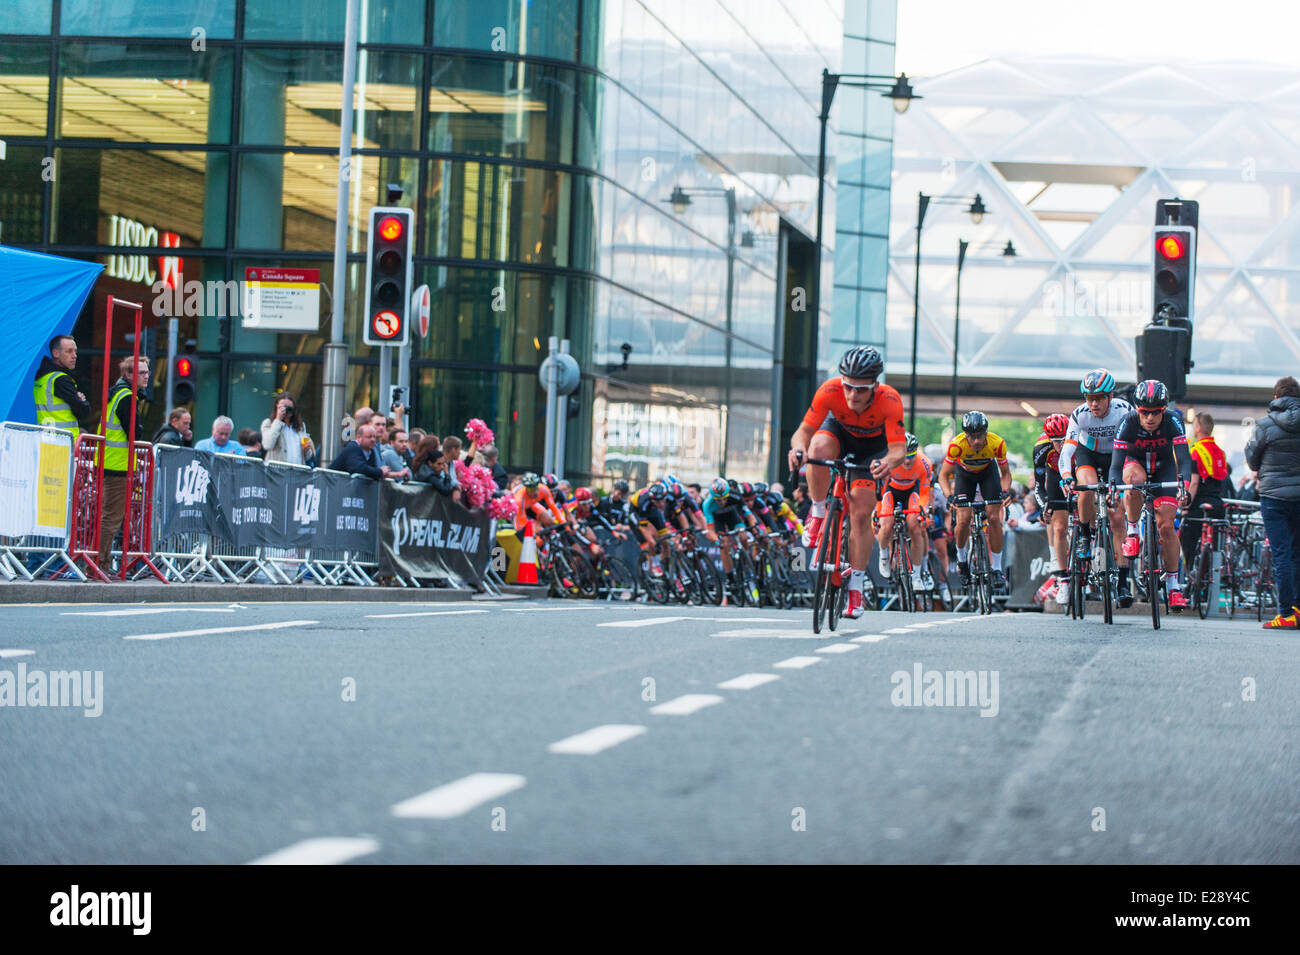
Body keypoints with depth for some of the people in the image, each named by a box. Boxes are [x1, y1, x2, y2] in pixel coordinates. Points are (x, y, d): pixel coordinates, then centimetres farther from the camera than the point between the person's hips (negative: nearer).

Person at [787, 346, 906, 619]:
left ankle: (855, 588, 1)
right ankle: (818, 514, -13)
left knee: (861, 514, -11)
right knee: (819, 447, -37)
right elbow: (805, 430, -30)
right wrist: (798, 448, -53)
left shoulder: (889, 400, -37)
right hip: (839, 431, 1)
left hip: (872, 446, -1)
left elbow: (898, 448, -38)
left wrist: (889, 461, -62)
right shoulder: (830, 391, -35)